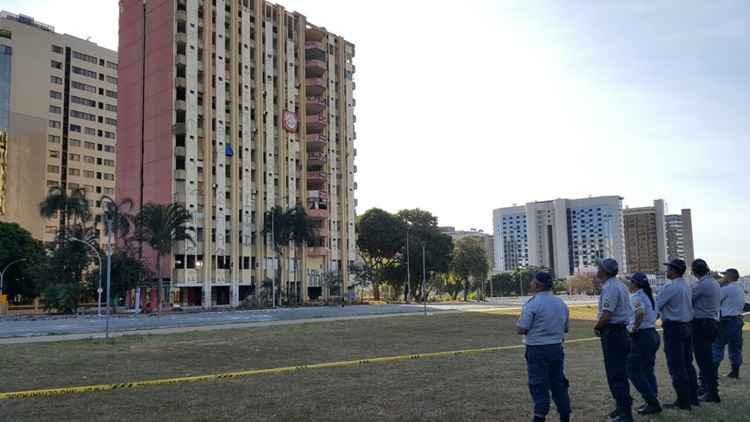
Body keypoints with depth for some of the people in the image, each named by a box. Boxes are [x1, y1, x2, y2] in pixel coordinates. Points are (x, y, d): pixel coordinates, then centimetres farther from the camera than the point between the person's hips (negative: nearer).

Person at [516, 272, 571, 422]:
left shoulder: (532, 304, -15)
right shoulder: (561, 303, 7)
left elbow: (521, 329, -14)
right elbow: (565, 328, 15)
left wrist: (518, 323, 5)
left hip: (537, 350, -6)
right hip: (556, 348, 6)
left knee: (539, 387, 1)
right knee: (558, 384, 15)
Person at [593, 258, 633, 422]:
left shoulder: (610, 288, -18)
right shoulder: (621, 286, 14)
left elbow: (606, 315, -25)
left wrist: (596, 327, -7)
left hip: (612, 333, -10)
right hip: (622, 330, 10)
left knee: (615, 374, -5)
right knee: (620, 372, 18)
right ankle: (622, 407, 28)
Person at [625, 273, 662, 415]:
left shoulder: (636, 296, -16)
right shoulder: (649, 295, 13)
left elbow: (640, 312, -34)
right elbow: (656, 313, 19)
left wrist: (634, 328, -21)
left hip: (641, 336, -10)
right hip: (653, 334, 10)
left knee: (634, 371, -4)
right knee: (647, 370, 18)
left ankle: (652, 402, -4)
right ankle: (653, 402, 19)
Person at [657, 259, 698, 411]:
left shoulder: (670, 287, -17)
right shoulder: (687, 287, 11)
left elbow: (656, 305, -13)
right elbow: (688, 306, 15)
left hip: (673, 328, -9)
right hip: (687, 326, 9)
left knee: (676, 367, -3)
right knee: (687, 363, 16)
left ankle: (683, 402, 1)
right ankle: (693, 397, 23)